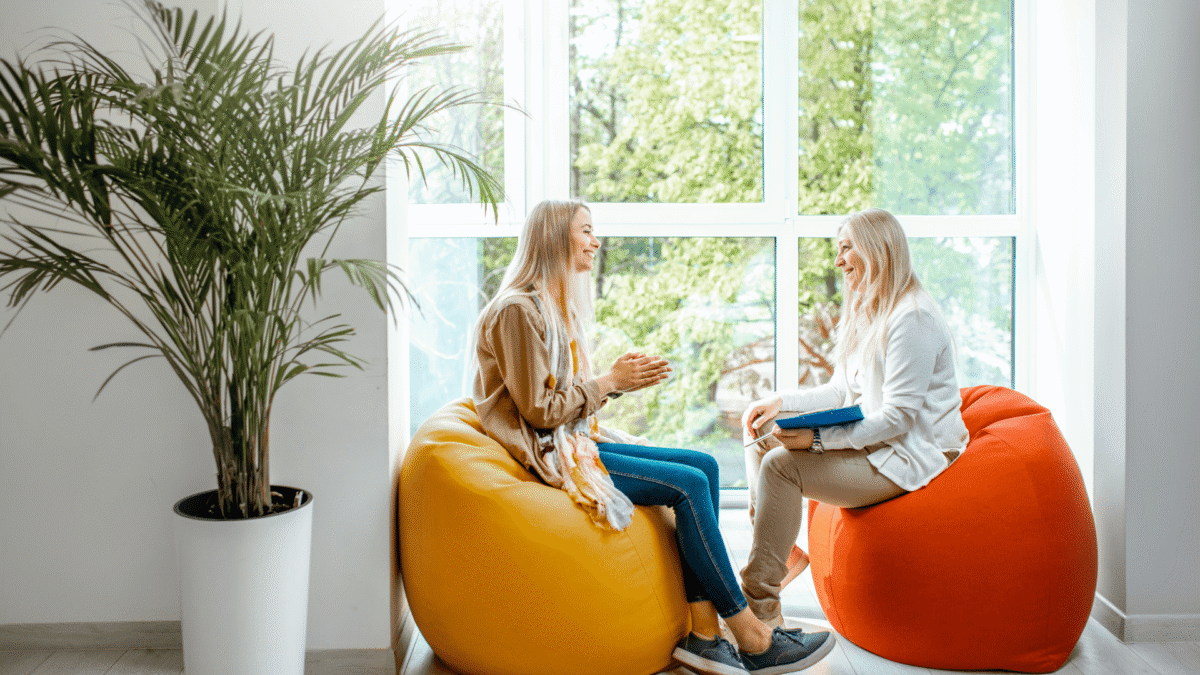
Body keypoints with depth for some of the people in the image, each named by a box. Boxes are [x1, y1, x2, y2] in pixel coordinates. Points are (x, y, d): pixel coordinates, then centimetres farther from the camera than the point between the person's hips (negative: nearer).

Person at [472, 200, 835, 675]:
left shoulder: (558, 305, 17)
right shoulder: (517, 310, -13)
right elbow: (539, 411, -17)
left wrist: (620, 379, 0)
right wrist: (610, 381, -10)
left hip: (578, 439, 10)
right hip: (549, 454, -10)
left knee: (705, 466, -5)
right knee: (689, 485, -19)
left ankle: (704, 634, -9)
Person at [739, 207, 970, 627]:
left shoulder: (913, 319, -19)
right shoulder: (864, 315, 14)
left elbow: (898, 416, -24)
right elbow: (841, 392, 15)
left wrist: (818, 438, -32)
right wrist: (784, 401, -1)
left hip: (909, 455, -11)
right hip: (867, 440, 11)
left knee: (781, 465, -26)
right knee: (759, 428, 6)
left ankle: (759, 606, -19)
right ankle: (783, 550, 1)